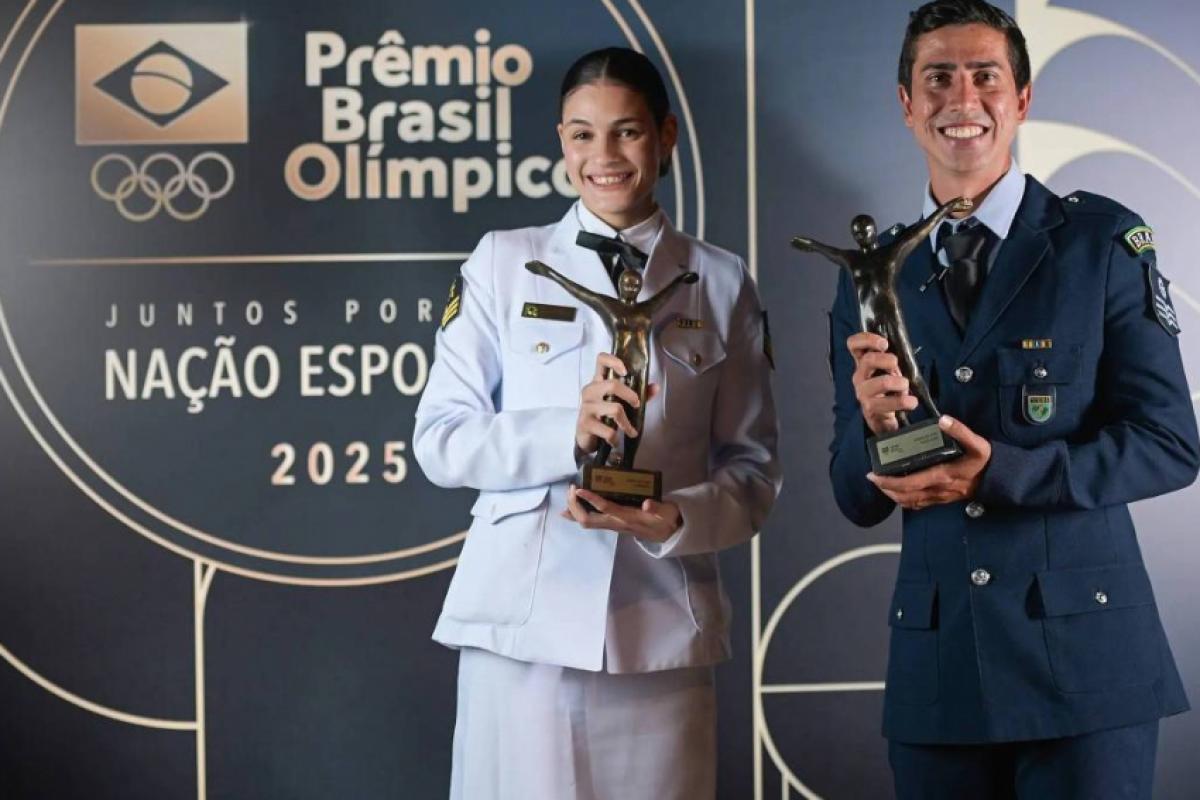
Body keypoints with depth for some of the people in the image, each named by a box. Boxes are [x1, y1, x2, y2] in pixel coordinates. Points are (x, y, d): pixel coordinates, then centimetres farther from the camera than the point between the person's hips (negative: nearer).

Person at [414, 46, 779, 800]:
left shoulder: (722, 283, 7)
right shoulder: (504, 262, 4)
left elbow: (754, 464, 7)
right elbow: (440, 439, 1)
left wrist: (676, 520, -13)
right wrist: (567, 434, -15)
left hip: (661, 630, 1)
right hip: (523, 623, -1)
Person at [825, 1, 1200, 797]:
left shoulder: (1104, 241, -1)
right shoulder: (871, 282, 9)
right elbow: (857, 499, 9)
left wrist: (999, 473, -17)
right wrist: (872, 423, -13)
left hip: (1084, 657, -3)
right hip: (935, 670, 3)